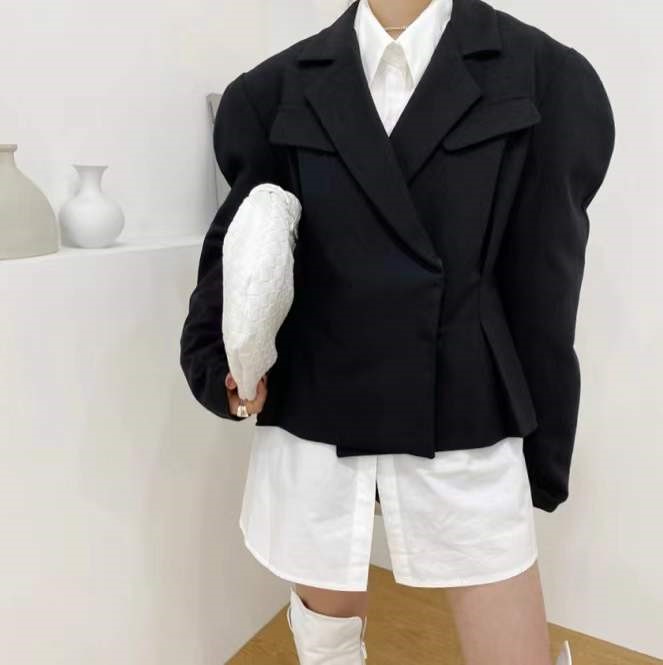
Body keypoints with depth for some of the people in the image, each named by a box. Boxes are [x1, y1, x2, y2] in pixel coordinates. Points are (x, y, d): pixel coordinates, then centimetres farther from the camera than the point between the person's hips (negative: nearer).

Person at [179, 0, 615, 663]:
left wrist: (543, 451, 4)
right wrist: (218, 364, -11)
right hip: (313, 416, 2)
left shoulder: (539, 72, -3)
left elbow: (543, 278, -2)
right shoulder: (282, 85, 1)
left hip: (466, 421, 0)